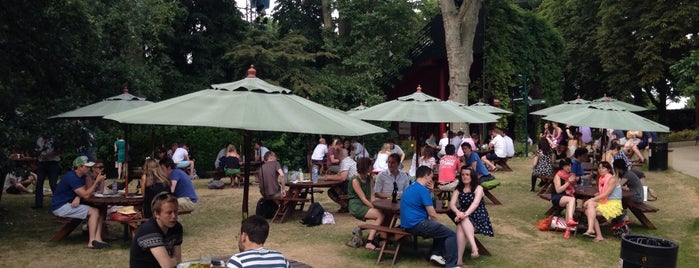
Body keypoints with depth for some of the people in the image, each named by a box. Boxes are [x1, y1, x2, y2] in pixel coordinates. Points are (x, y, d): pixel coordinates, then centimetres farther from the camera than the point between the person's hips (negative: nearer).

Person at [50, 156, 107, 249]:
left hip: (68, 204, 9)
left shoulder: (81, 176, 8)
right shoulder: (72, 177, -22)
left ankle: (97, 239, -16)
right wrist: (96, 181, -21)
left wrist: (77, 198, -15)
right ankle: (91, 242, -22)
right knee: (94, 211, -20)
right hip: (60, 207, -9)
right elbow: (85, 195, -23)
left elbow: (82, 192, 8)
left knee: (100, 211, -4)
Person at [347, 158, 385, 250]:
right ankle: (369, 242, -19)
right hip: (356, 206, -8)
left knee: (382, 212, -17)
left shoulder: (368, 178, 11)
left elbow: (371, 195, 6)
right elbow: (363, 199, -16)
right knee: (380, 215, -24)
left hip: (366, 205, 8)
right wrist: (374, 208, -21)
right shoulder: (355, 180, -13)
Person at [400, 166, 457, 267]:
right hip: (417, 224, -10)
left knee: (440, 228, 27)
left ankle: (436, 253, 16)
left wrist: (430, 190, 11)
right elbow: (432, 214, -13)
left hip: (408, 223, 10)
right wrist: (436, 223, 7)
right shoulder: (422, 189, -15)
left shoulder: (411, 187, 15)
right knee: (451, 234, -6)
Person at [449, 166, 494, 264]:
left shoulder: (478, 188, -1)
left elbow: (475, 203, -18)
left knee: (460, 227, -34)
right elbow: (452, 204, -4)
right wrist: (458, 212, -28)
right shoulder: (458, 189, 10)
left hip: (479, 217, -3)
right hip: (465, 219, 3)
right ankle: (474, 247, -43)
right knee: (461, 226, -34)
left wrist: (465, 214, -35)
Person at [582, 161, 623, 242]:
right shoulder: (601, 179, 12)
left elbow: (606, 194, -20)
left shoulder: (612, 179, -12)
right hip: (604, 203, 7)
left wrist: (592, 200, -22)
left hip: (613, 205, -7)